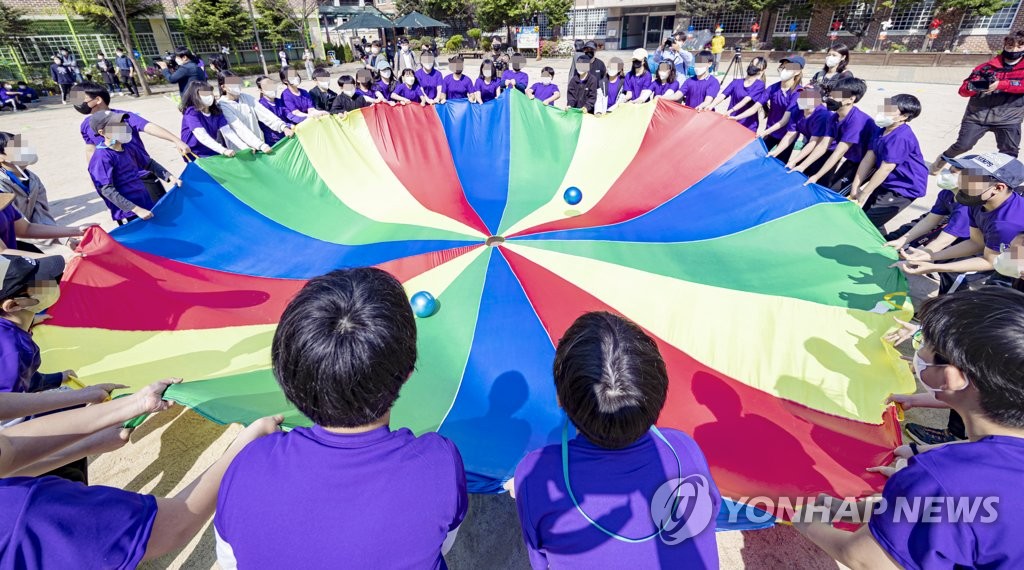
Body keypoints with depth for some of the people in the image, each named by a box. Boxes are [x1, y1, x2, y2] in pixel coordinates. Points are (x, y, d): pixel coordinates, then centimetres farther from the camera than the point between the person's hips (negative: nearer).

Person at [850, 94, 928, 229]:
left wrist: (863, 196, -22)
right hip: (887, 184, 9)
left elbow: (885, 169, -26)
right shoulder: (882, 131, 3)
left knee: (868, 222, -12)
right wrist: (855, 188, -4)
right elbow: (868, 158, 0)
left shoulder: (901, 138, -26)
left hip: (904, 188, -9)